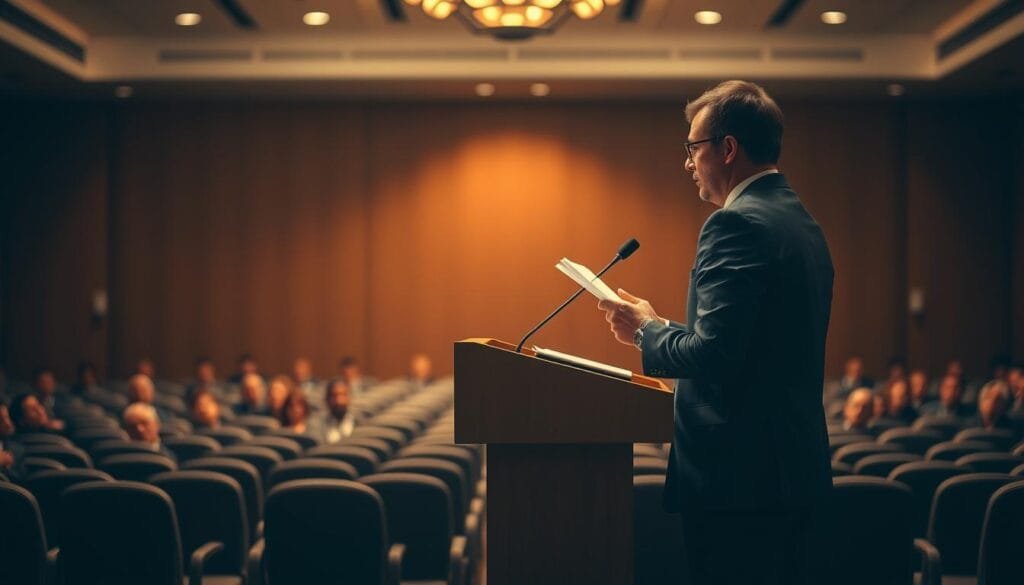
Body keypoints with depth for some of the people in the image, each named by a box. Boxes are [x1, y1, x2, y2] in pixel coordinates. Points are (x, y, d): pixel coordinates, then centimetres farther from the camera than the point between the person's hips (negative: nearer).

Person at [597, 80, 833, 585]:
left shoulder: (736, 224, -15)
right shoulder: (803, 225, 14)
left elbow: (713, 354, -23)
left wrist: (646, 330, -6)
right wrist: (665, 327, 16)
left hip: (739, 477, -10)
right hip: (799, 470, 10)